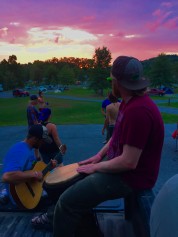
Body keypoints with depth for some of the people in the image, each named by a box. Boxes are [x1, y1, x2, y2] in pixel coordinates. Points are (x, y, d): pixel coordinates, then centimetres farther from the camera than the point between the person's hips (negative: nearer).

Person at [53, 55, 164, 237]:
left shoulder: (138, 111, -30)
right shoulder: (129, 102, 3)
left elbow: (128, 162, -29)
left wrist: (95, 167, -15)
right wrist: (98, 156, 6)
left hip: (130, 176, -10)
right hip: (119, 163, 10)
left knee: (67, 201, -9)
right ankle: (57, 217, 36)